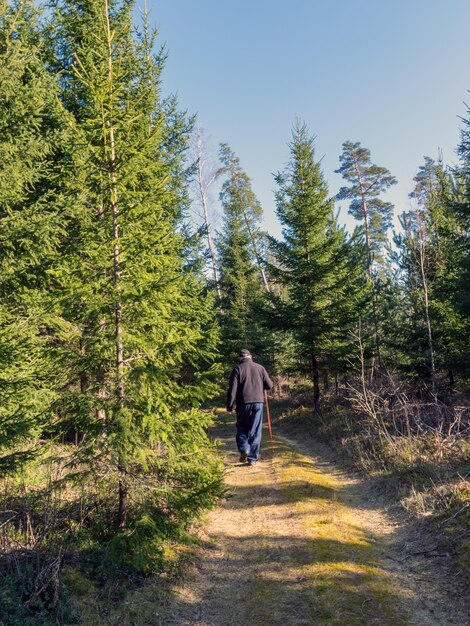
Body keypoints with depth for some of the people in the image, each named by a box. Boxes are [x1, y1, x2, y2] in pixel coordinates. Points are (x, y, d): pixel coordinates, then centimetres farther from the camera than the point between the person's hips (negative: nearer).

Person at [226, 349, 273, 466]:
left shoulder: (237, 369, -1)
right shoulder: (260, 368, 7)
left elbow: (232, 389, -7)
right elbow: (269, 385, 7)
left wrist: (229, 405, -1)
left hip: (243, 403, -2)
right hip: (258, 402, 2)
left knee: (242, 427, 16)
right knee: (255, 431, 8)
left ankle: (244, 449, -5)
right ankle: (252, 458, 9)